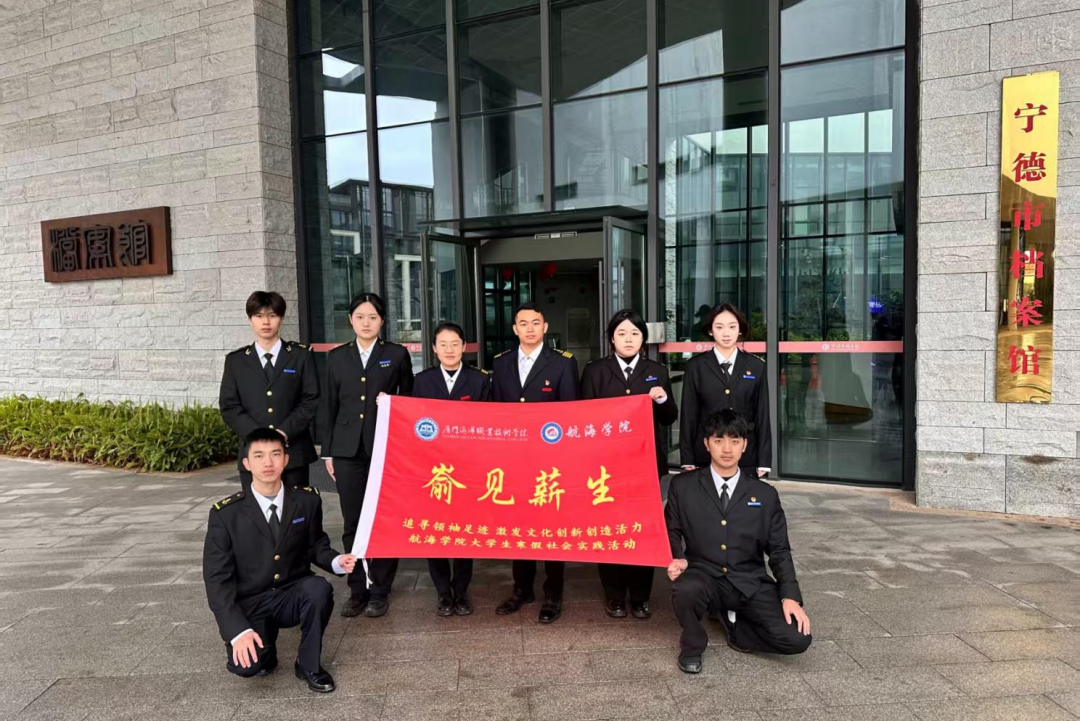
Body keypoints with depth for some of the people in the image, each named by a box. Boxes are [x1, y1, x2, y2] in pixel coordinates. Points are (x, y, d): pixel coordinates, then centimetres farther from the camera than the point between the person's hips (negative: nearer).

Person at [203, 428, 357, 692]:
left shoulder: (307, 500, -6)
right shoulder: (225, 514, -13)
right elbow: (217, 579, -12)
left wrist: (336, 561, -15)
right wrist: (239, 630, -24)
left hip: (293, 595, 2)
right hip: (250, 604, -2)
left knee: (320, 588, -32)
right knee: (245, 663, -29)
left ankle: (309, 665, -6)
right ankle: (264, 641, 11)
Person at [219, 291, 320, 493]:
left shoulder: (301, 356, 6)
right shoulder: (235, 361, 10)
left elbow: (311, 401, 0)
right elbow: (229, 407, 4)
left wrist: (285, 432, -13)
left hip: (294, 451, -1)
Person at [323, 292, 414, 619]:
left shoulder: (397, 354, 5)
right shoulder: (337, 357, 11)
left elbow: (409, 399, 12)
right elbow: (331, 406, 12)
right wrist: (328, 451, 11)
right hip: (348, 451, 2)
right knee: (352, 524, 5)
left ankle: (380, 591, 16)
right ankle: (357, 590, 18)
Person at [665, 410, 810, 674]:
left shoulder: (765, 494, 5)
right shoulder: (683, 486, 2)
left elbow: (779, 550, 6)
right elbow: (671, 531, 11)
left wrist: (790, 596, -7)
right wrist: (678, 559, -11)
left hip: (750, 583, 2)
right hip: (704, 576, -1)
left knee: (797, 639, -18)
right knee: (686, 589, -37)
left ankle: (735, 624, 13)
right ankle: (693, 645, -2)